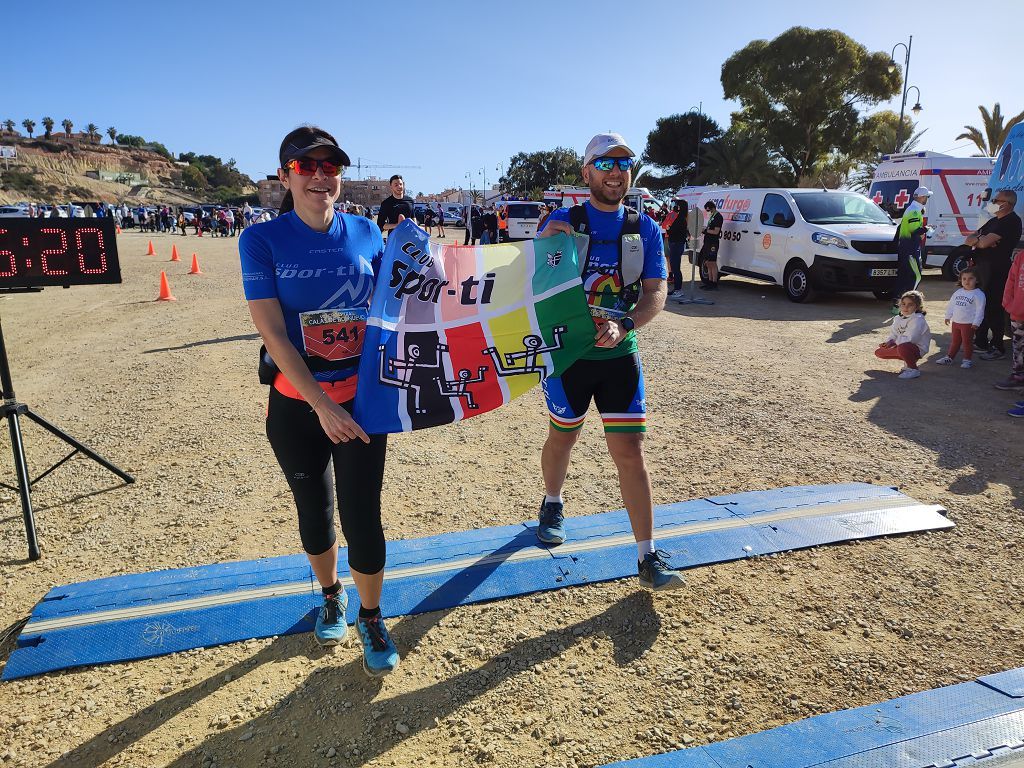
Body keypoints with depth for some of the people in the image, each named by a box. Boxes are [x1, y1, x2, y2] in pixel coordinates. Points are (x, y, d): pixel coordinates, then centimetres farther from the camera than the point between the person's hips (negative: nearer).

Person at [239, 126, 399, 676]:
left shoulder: (366, 233, 0)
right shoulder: (262, 240, -8)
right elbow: (272, 333, -14)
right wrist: (322, 405, -20)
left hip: (362, 399, 1)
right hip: (296, 406, -1)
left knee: (362, 515, 2)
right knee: (314, 512, 16)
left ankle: (371, 619, 26)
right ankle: (331, 596, 43)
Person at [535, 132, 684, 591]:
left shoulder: (645, 229, 3)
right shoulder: (562, 221, -2)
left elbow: (656, 292, -4)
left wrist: (624, 326, -24)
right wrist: (544, 242, -24)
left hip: (619, 355, 1)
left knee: (631, 451, -3)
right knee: (563, 437, 16)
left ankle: (647, 557, 6)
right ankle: (553, 504, 46)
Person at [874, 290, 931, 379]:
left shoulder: (918, 319, -20)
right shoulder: (898, 318, 6)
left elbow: (911, 339, -29)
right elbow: (893, 334, 8)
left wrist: (894, 342, -24)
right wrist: (888, 342, -14)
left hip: (917, 349, -9)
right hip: (905, 347, 9)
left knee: (902, 347, -42)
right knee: (879, 352, 7)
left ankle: (914, 369, -16)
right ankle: (908, 362, 15)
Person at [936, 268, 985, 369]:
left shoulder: (978, 294, -11)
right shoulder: (958, 292, 9)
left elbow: (980, 309, -14)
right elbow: (951, 305, 17)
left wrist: (976, 322, -17)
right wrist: (948, 316, 14)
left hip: (968, 323, -6)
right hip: (956, 322, 6)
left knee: (967, 341, 2)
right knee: (955, 341, 17)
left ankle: (968, 359, 13)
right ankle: (949, 357, 26)